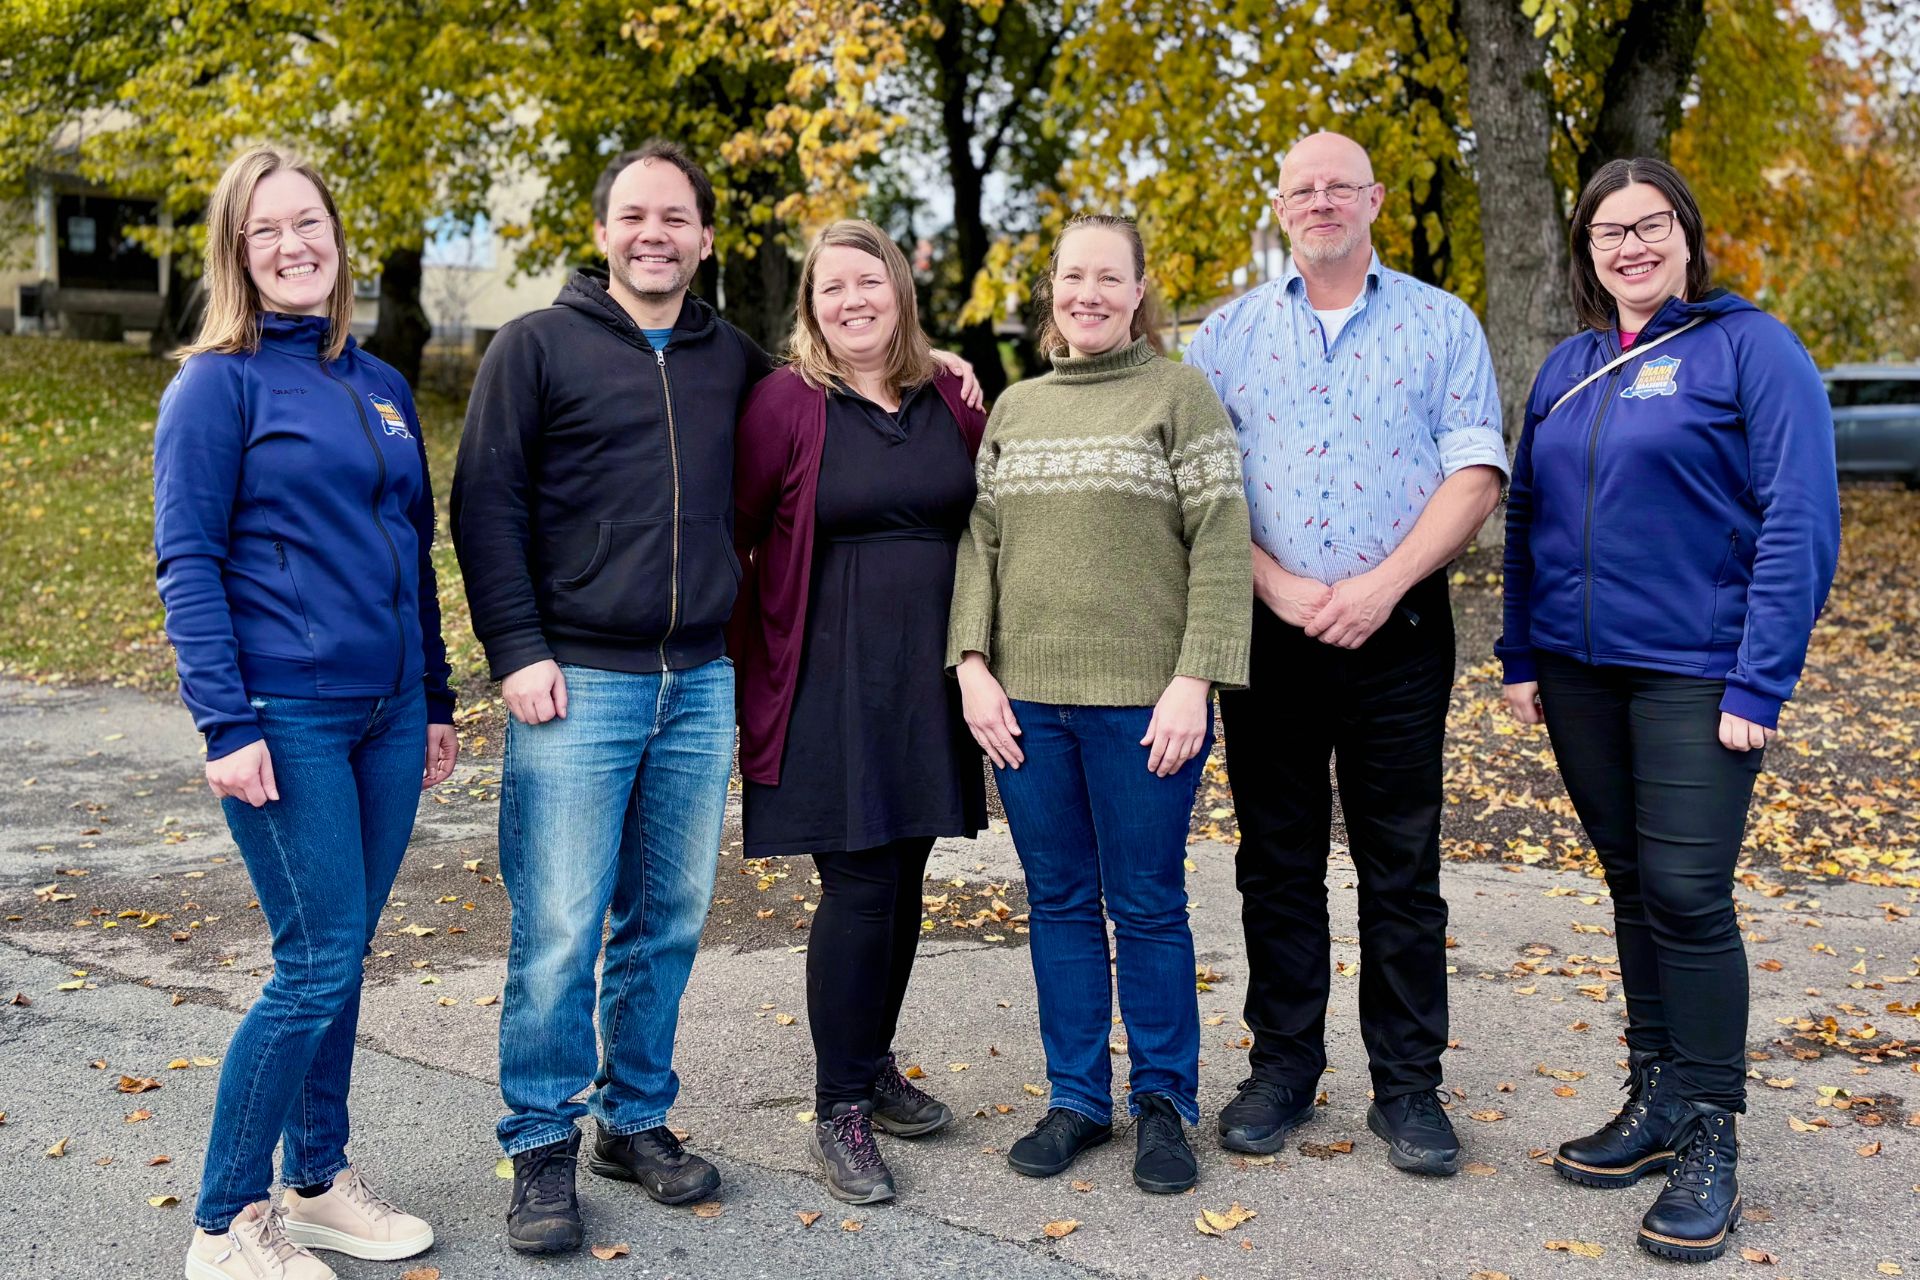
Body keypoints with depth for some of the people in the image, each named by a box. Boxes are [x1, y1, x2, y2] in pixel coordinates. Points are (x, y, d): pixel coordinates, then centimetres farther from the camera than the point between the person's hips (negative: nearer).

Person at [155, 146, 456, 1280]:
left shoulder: (384, 387, 14)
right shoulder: (218, 383, -4)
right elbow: (187, 562, -9)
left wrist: (437, 700, 17)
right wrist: (226, 724, -16)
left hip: (387, 715, 6)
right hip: (284, 717, -6)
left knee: (341, 952, 12)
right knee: (318, 961, -7)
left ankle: (318, 1180, 25)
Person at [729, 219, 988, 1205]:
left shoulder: (949, 398, 8)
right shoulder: (788, 402, -6)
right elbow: (729, 531, -4)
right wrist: (742, 659, -5)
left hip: (931, 676, 5)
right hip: (832, 680, -5)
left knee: (904, 875, 12)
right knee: (858, 884, -6)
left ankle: (873, 1062, 30)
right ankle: (840, 1114, 6)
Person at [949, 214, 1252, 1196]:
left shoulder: (1180, 396, -1)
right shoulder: (1015, 408, 14)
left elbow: (1220, 547, -7)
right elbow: (980, 543, 11)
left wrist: (1193, 681, -14)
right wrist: (972, 664, -1)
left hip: (1142, 702, -4)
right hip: (1025, 701, 4)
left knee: (1147, 906, 4)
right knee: (1059, 902, 11)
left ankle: (1163, 1101, 19)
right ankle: (1076, 1097, 23)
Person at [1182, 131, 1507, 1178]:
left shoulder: (1440, 325, 6)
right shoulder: (1229, 333, 9)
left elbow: (1476, 471, -2)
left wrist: (1382, 583, -14)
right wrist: (1278, 585, -11)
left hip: (1398, 629, -1)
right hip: (1267, 629, 1)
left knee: (1402, 866, 3)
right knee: (1276, 859, 8)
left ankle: (1407, 1087, 13)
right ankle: (1283, 1065, 20)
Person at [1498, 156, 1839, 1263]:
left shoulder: (1751, 348, -5)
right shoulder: (1569, 368, 12)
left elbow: (1800, 525, -11)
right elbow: (1528, 517, 16)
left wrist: (1761, 684, -16)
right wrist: (1522, 655, 9)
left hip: (1697, 673, -5)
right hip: (1581, 671, 6)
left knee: (1688, 895, -7)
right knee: (1633, 885, 12)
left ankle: (1711, 1141, 6)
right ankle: (1656, 1102, 24)